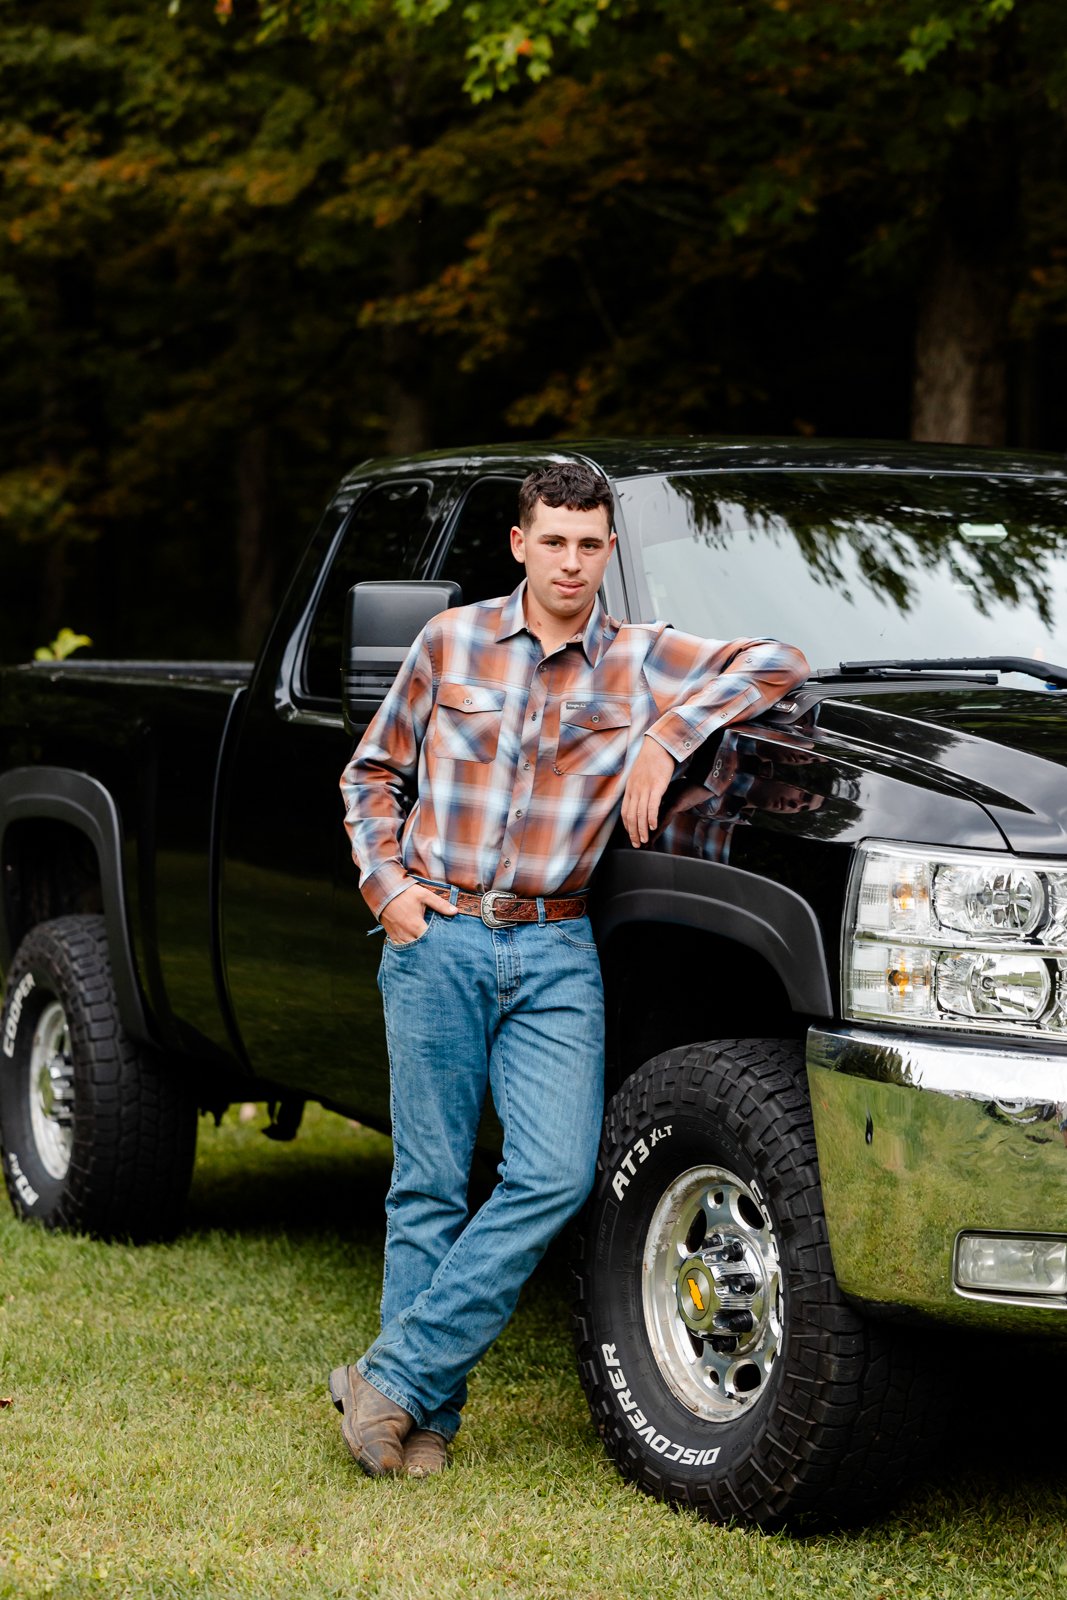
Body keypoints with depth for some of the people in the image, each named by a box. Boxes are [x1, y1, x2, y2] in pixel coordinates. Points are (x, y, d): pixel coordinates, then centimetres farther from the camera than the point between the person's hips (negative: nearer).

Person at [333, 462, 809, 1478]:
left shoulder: (640, 660, 5)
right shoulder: (451, 642, 7)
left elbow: (776, 665, -4)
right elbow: (371, 772, 15)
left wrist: (666, 735, -14)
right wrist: (386, 881, 0)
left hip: (556, 955, 1)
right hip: (436, 941, 0)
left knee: (556, 1175, -13)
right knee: (429, 1185, 1)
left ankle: (393, 1377, -6)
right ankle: (426, 1418, 10)